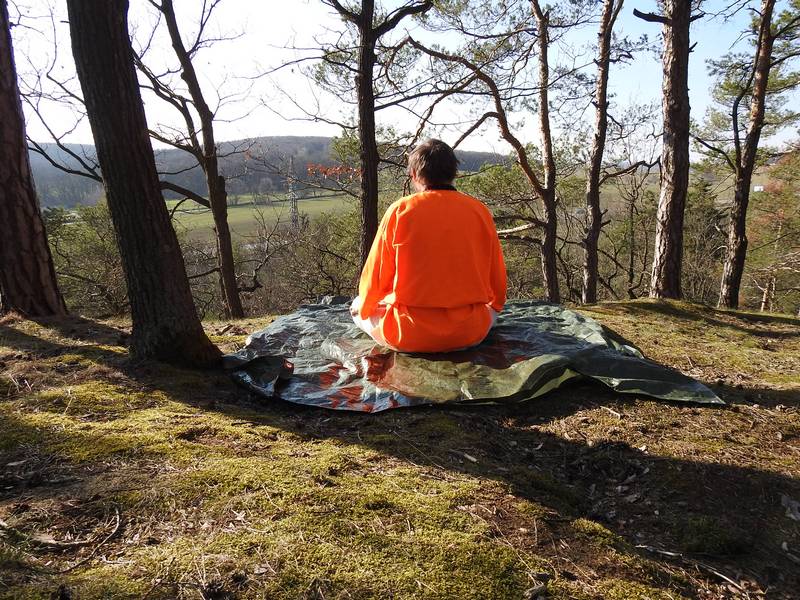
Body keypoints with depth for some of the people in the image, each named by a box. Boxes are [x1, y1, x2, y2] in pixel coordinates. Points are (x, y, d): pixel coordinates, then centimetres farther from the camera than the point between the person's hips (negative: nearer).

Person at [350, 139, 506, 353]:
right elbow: (497, 280, 6)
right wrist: (493, 307, 28)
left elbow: (375, 277, -3)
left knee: (359, 307, 23)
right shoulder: (479, 210, -3)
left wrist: (362, 307, 19)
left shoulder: (400, 210, -9)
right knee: (491, 306, 34)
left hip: (409, 337, -2)